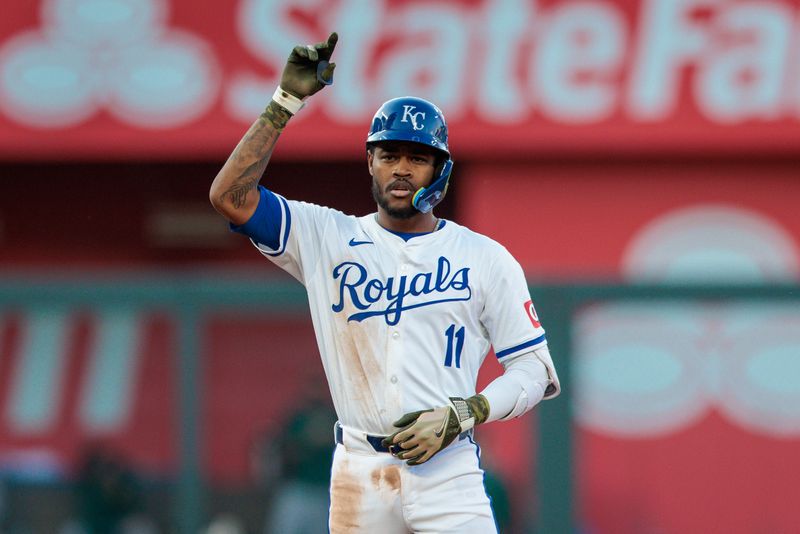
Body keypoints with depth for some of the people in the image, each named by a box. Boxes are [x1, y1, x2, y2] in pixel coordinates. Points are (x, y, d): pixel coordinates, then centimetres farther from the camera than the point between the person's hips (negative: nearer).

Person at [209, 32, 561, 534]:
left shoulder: (486, 259, 7)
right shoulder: (329, 238, 10)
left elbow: (534, 370, 6)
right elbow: (231, 195, -1)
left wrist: (459, 416, -9)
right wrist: (287, 101, -5)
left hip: (448, 471, -1)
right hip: (359, 478, 2)